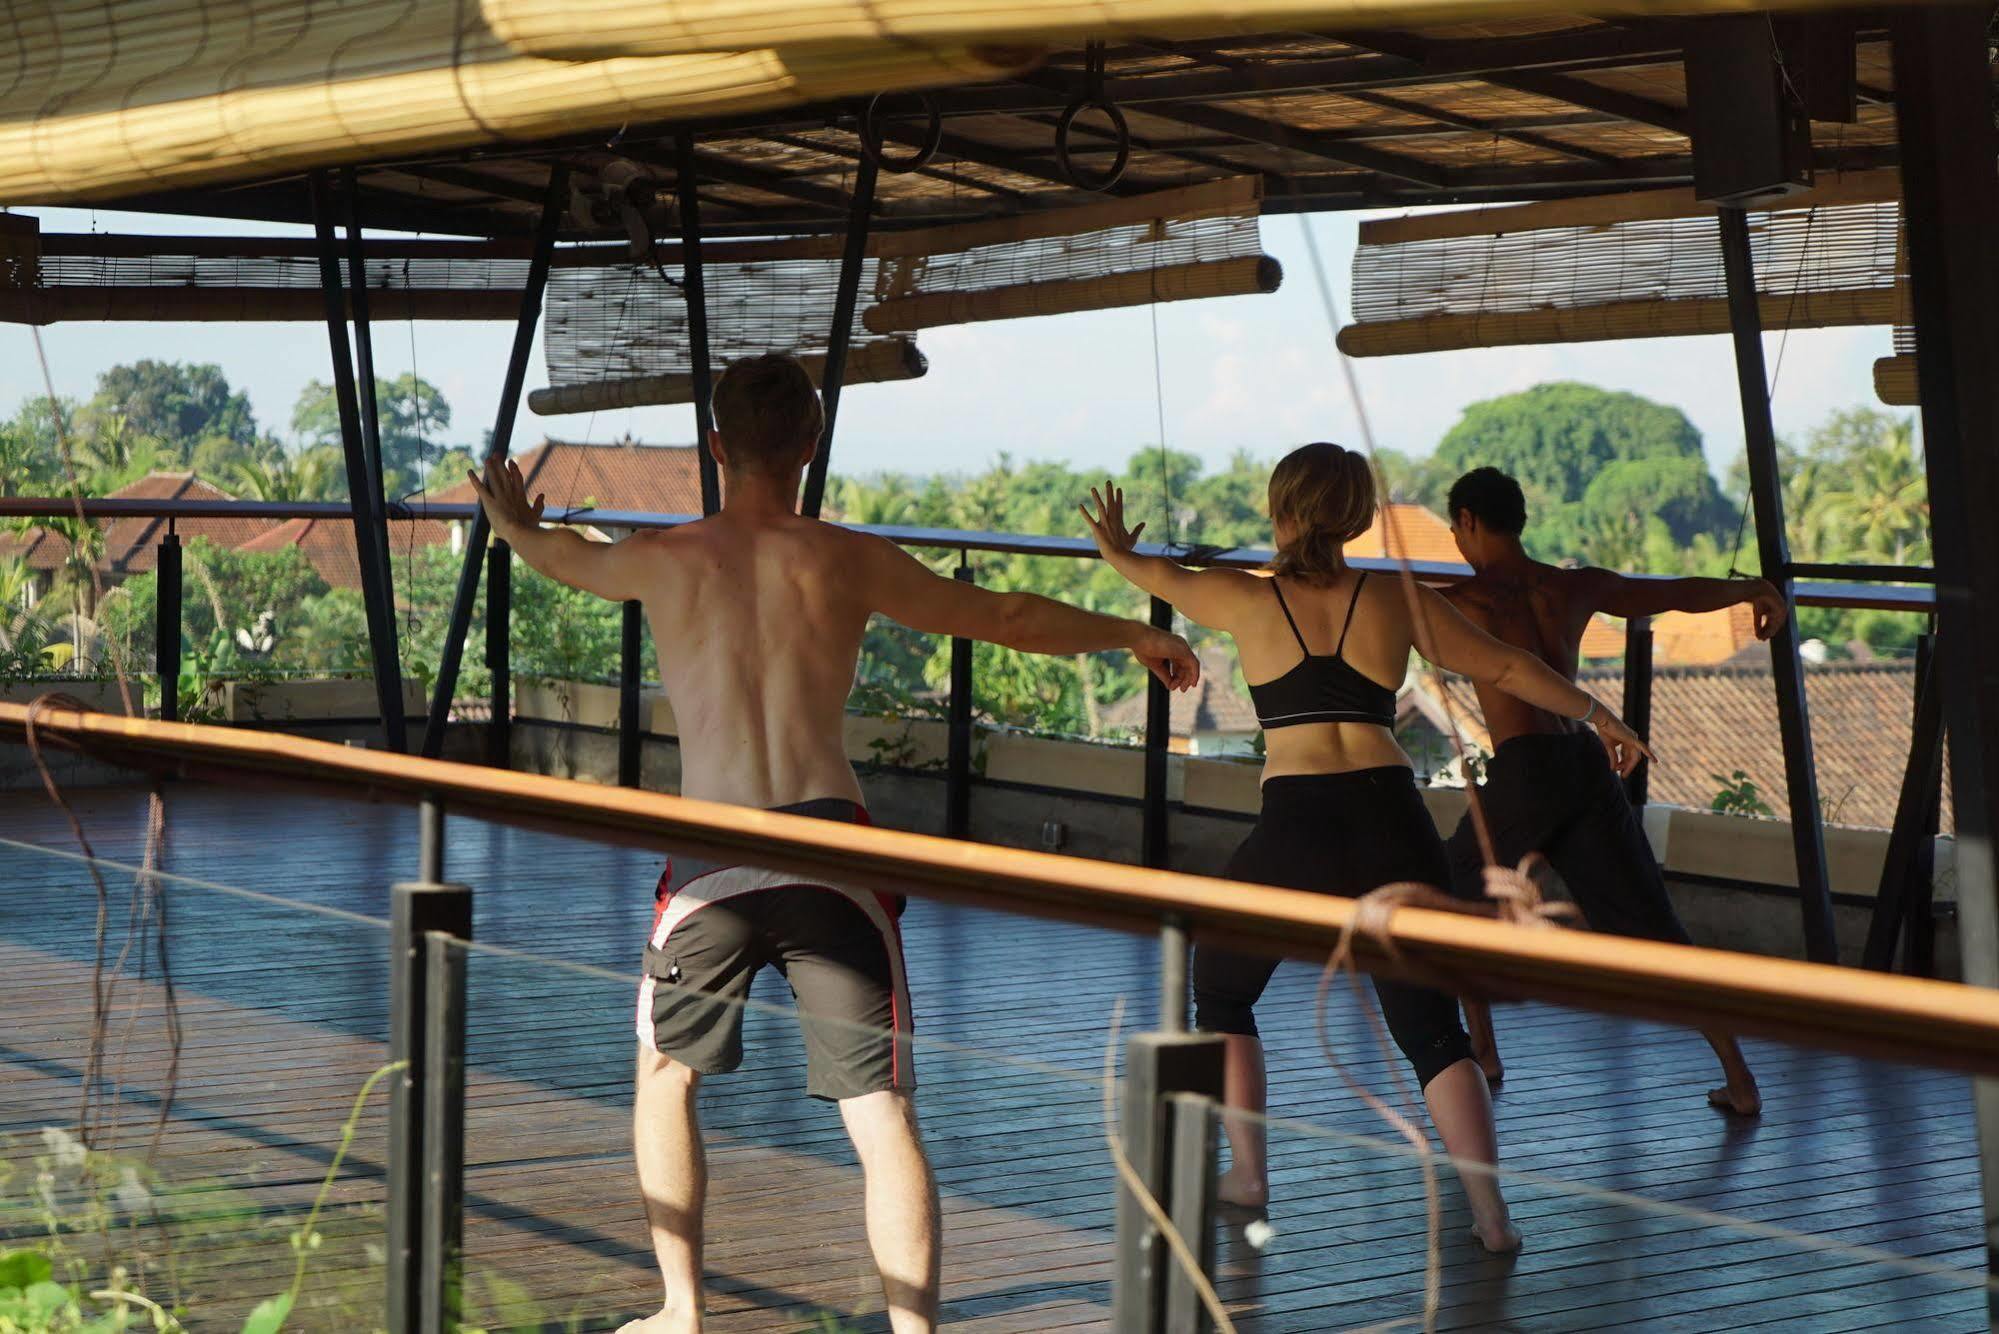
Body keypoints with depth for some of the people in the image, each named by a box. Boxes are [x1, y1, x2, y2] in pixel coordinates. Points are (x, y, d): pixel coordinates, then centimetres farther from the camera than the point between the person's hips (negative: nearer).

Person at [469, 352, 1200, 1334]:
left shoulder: (664, 560, 8)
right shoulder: (847, 561, 6)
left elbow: (559, 556, 31)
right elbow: (1007, 617, 16)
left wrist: (512, 520, 55)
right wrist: (1135, 635, 32)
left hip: (713, 857, 1)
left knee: (666, 1069, 24)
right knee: (882, 1114, 0)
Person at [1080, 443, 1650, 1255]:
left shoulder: (1246, 599, 8)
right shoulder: (1399, 601, 11)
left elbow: (1156, 576, 29)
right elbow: (1506, 668, 20)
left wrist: (1117, 551, 52)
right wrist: (1596, 716, 34)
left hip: (1295, 828, -2)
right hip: (1392, 822, 2)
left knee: (1221, 995, 23)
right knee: (1430, 1027, 7)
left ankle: (1246, 1173, 20)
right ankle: (1491, 1212, -4)